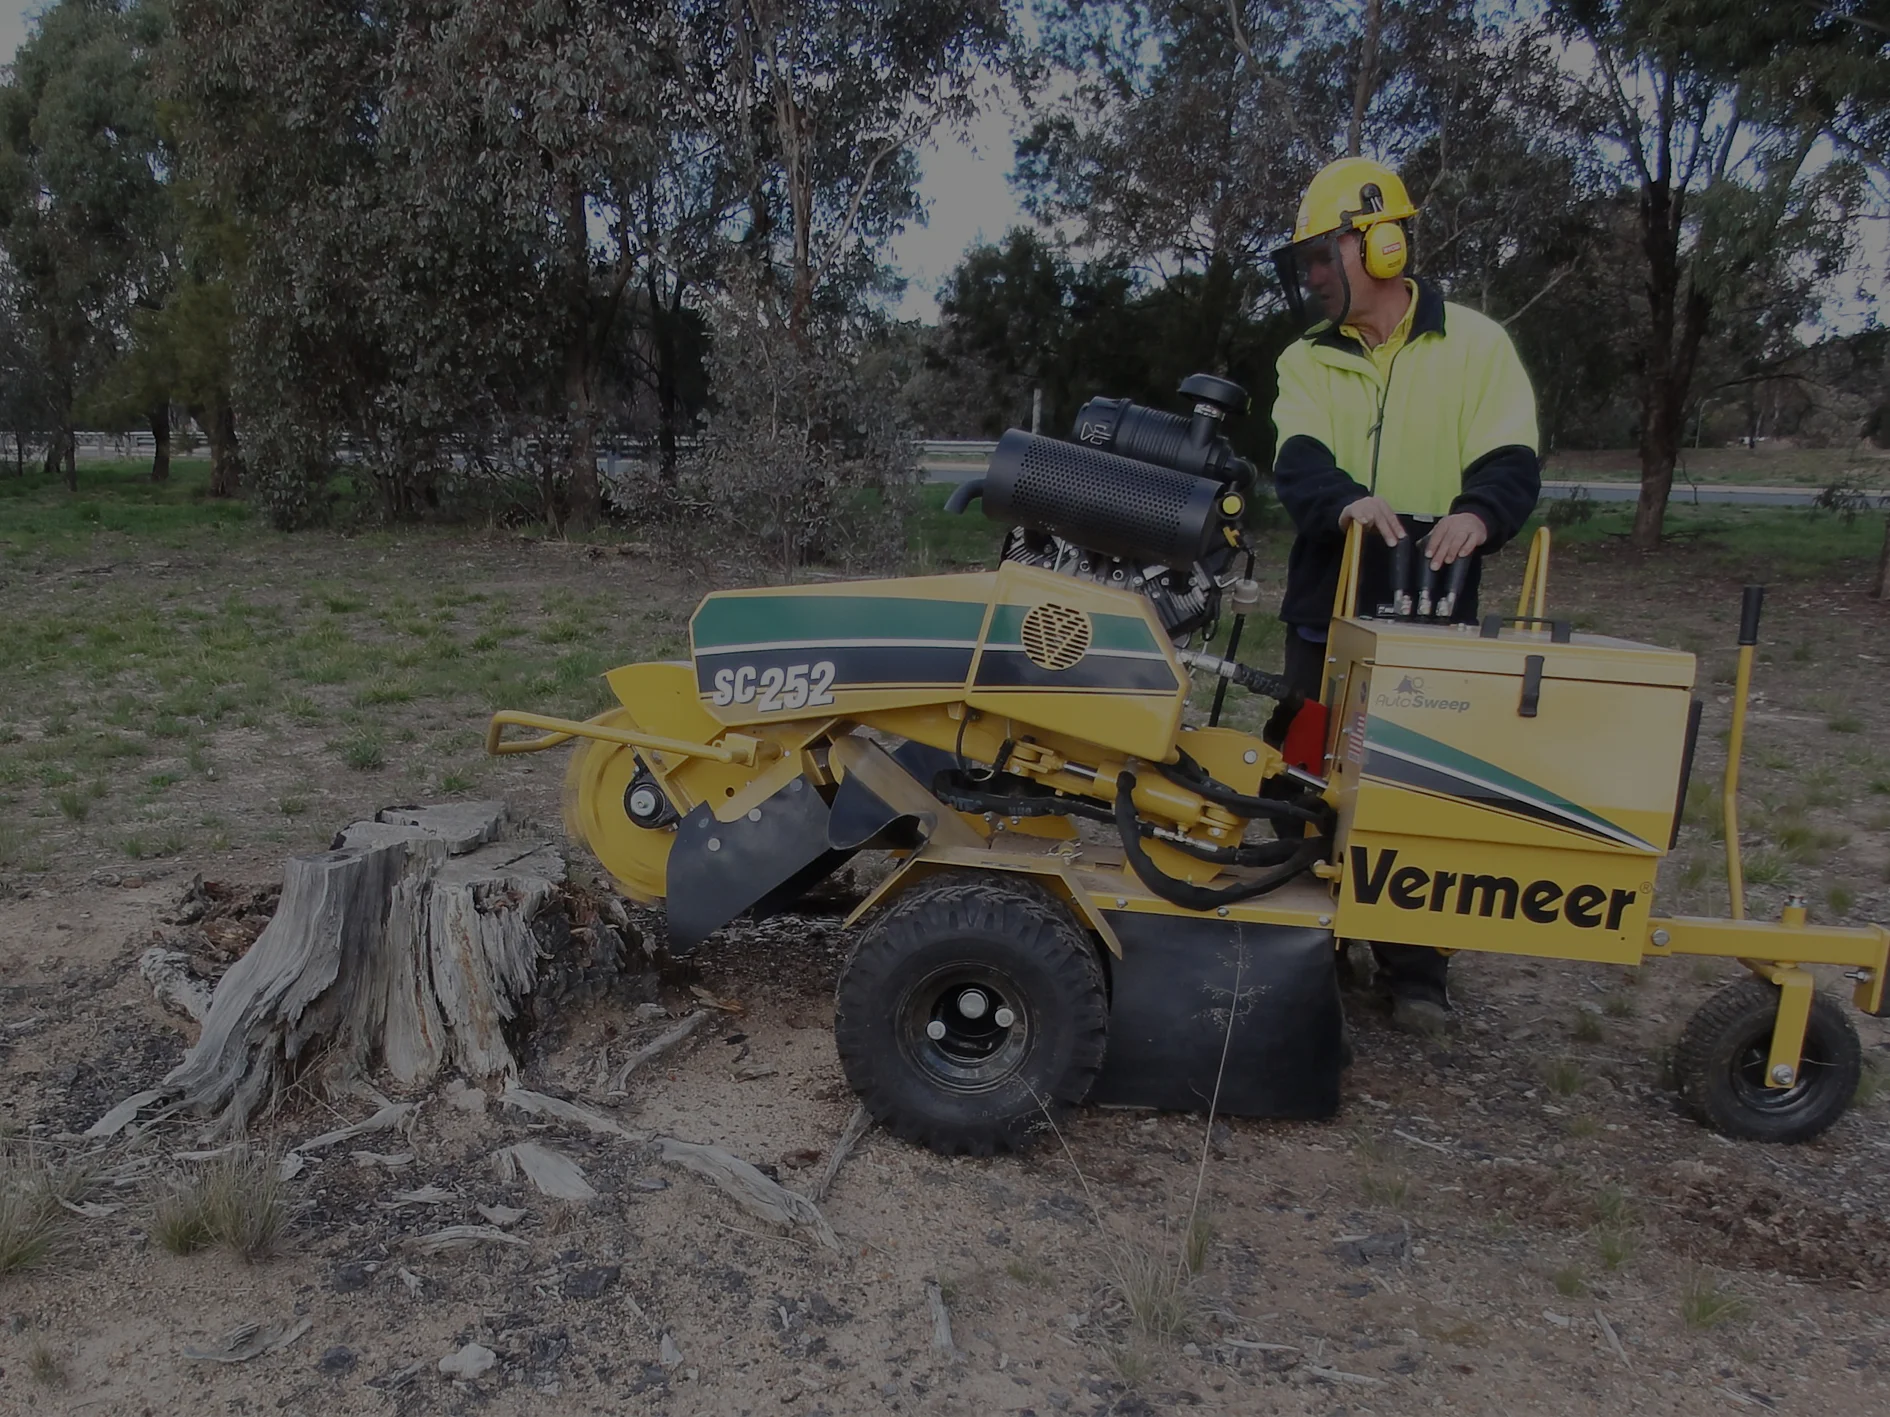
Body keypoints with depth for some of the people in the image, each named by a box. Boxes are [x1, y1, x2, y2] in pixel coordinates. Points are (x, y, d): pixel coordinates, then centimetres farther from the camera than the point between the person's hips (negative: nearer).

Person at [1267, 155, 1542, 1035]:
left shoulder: (1475, 346, 0)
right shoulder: (1307, 361, 6)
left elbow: (1511, 465, -11)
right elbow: (1298, 466, -12)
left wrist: (1477, 512, -34)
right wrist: (1347, 500, -35)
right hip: (1326, 608, 3)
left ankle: (1416, 969, 20)